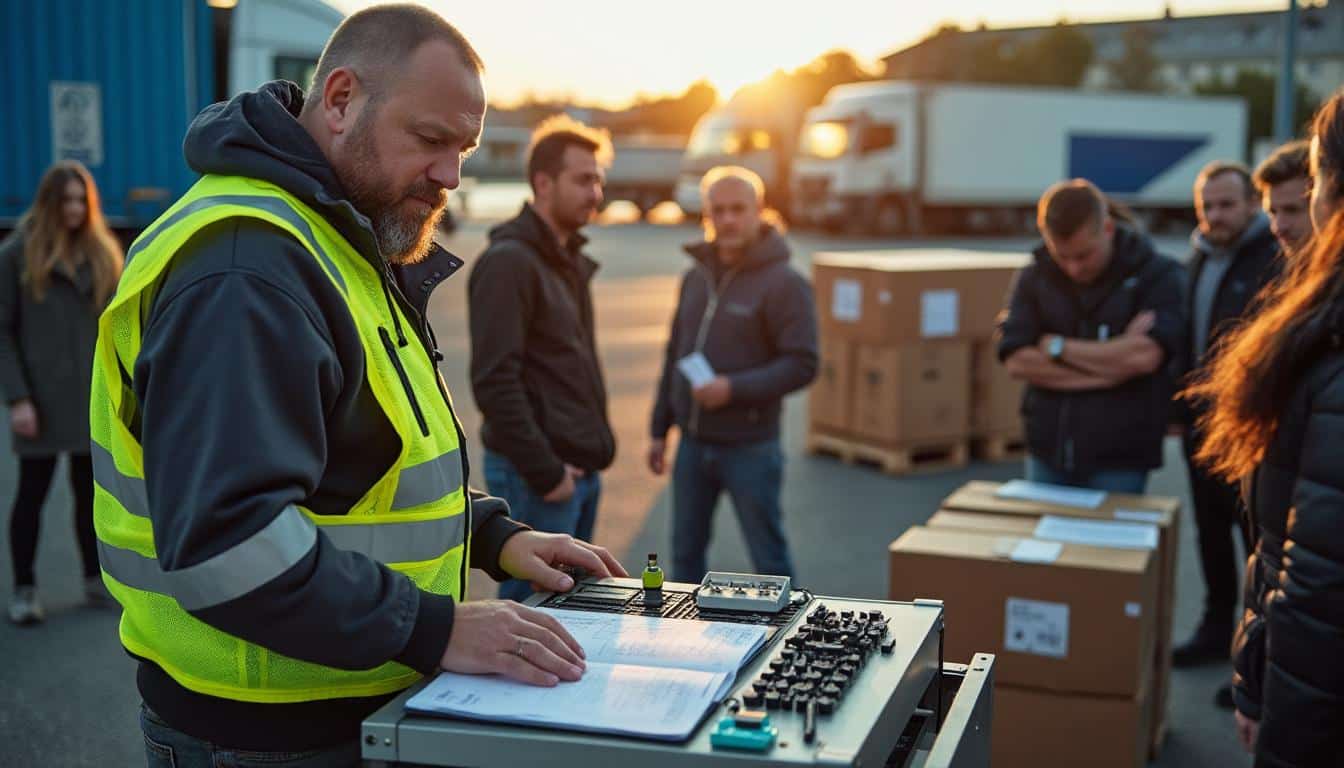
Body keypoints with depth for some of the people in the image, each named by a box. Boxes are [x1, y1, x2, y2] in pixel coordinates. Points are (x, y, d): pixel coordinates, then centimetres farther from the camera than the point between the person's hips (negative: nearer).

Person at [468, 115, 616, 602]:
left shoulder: (571, 259, 15)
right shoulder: (509, 262, -15)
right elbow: (494, 381, -21)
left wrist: (595, 445, 14)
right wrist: (544, 472, -19)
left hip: (580, 468, 9)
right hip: (536, 475, -9)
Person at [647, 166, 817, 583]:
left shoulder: (784, 283, -10)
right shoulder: (695, 277, 10)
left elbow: (802, 365, -16)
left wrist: (734, 388, -24)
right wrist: (659, 428, 15)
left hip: (749, 447, -6)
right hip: (692, 445, 6)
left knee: (769, 557, 5)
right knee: (685, 553, 14)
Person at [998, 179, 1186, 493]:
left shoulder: (1157, 275, -6)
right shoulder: (1035, 276, 1)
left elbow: (1145, 356, -21)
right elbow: (1016, 361, -9)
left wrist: (1058, 347, -10)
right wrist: (1112, 361, -15)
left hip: (1119, 461, -3)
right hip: (1047, 454, 3)